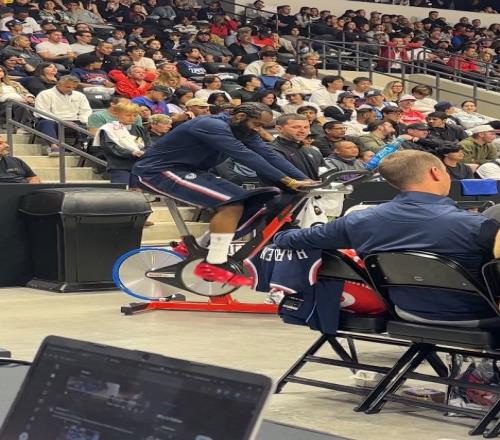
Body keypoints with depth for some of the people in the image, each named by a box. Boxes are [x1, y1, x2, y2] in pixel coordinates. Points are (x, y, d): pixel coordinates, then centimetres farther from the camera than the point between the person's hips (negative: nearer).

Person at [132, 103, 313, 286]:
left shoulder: (243, 130, 5)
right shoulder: (212, 126, -24)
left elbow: (269, 156, -4)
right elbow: (245, 156, -33)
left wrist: (305, 180, -18)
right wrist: (287, 181, -37)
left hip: (189, 171, 10)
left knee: (250, 202, -1)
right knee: (232, 204, -25)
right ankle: (213, 265, -20)